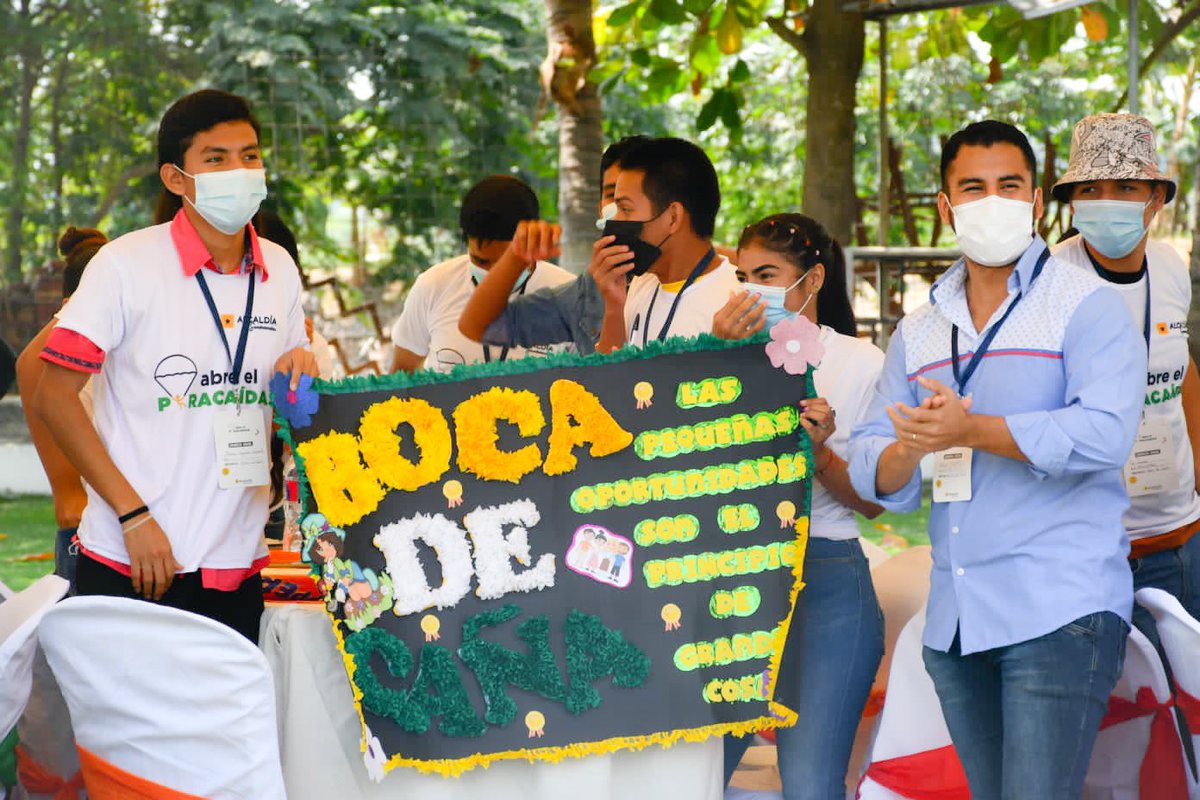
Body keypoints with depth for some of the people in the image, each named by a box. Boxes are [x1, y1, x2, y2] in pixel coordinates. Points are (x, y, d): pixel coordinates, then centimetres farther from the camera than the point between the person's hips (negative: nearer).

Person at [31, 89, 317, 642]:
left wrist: (299, 374, -4)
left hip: (238, 567, 5)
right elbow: (53, 397, -9)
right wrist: (134, 514, -15)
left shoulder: (280, 271, 9)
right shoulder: (128, 264, -7)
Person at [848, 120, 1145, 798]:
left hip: (1061, 612, -6)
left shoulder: (1088, 306, -1)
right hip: (954, 623, 6)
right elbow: (873, 476, 10)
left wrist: (972, 430, -20)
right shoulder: (918, 332, 16)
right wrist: (911, 448, -13)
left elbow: (1106, 432, -18)